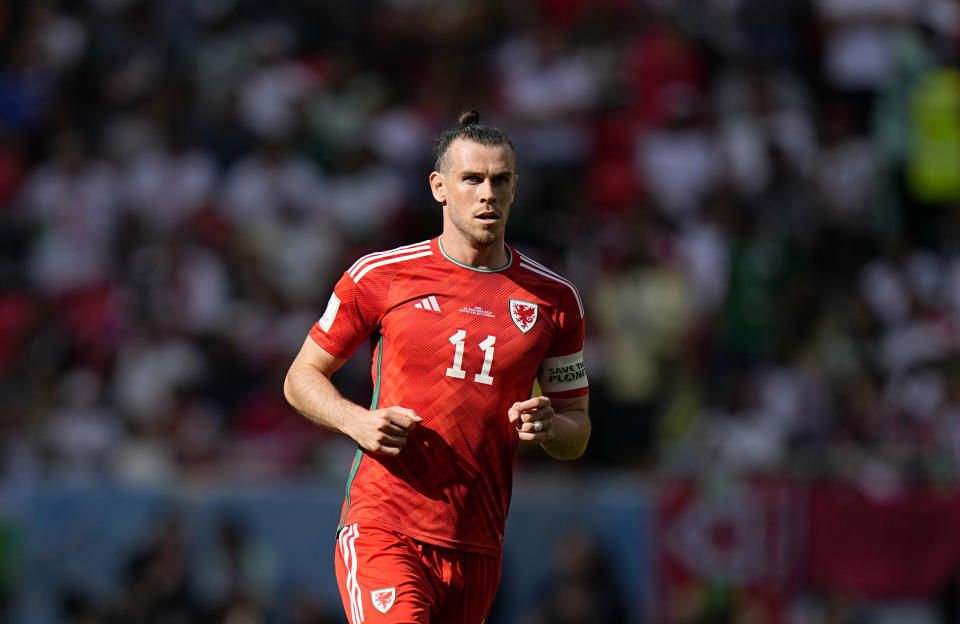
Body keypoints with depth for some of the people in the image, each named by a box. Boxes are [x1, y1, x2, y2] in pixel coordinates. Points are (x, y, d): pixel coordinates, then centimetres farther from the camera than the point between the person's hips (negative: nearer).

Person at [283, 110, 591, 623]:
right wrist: (358, 422, -9)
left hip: (476, 549, 3)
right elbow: (301, 378, 11)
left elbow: (576, 436, 15)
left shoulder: (553, 298, 9)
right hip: (382, 528, -3)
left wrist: (547, 426, -9)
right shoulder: (378, 277, 2)